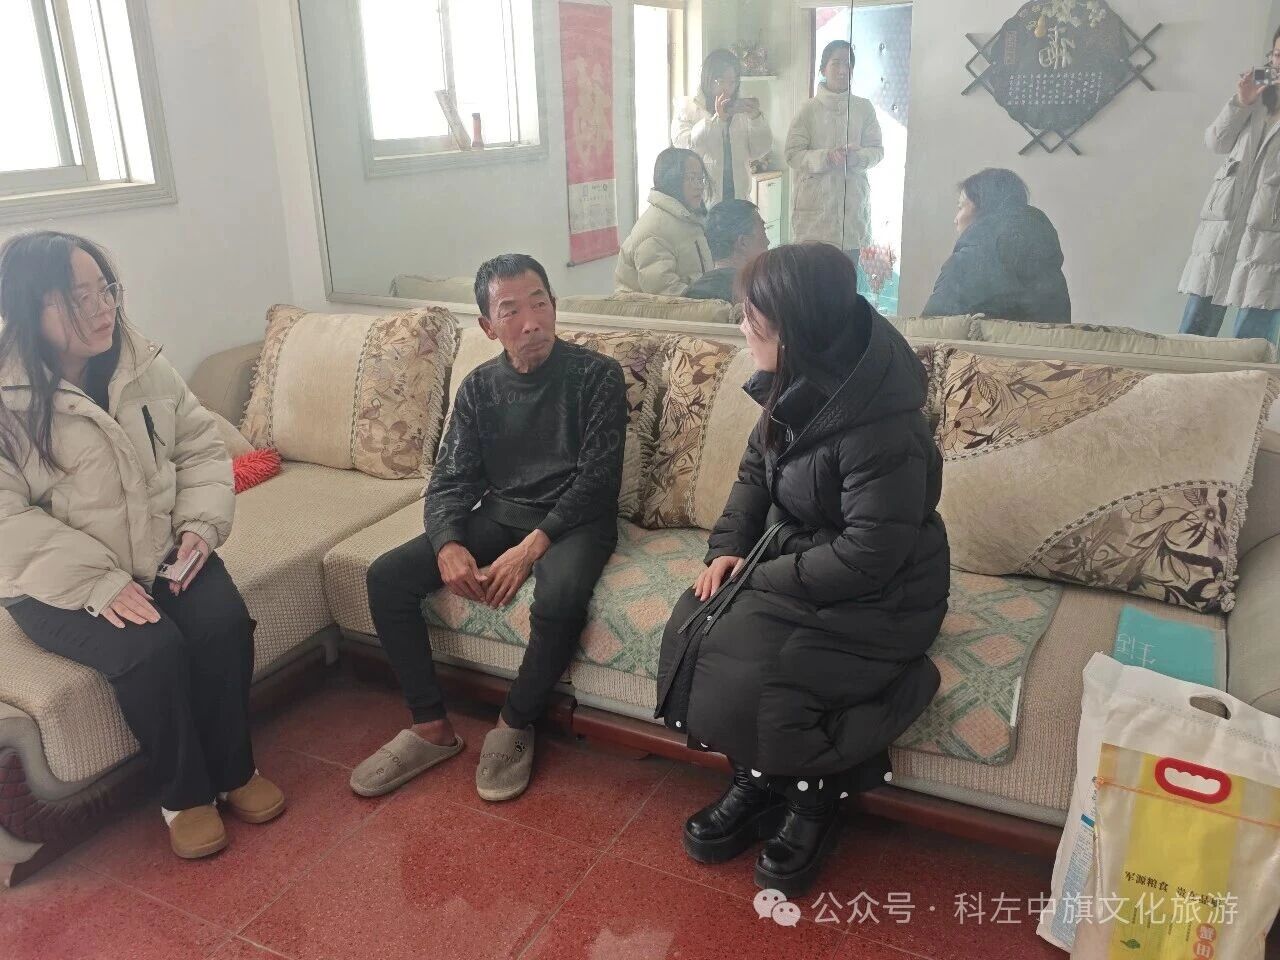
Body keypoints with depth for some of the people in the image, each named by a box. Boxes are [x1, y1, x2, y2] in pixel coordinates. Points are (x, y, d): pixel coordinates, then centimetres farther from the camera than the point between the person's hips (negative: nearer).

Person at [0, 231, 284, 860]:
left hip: (163, 553, 4)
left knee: (225, 622, -21)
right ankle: (185, 795, -3)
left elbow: (201, 447, 5)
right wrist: (98, 581, -26)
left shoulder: (141, 366, 1)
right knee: (151, 648, -28)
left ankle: (234, 769, 2)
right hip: (58, 582, -4)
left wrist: (201, 525, -11)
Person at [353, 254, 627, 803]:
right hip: (498, 514, 5)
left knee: (560, 598, -37)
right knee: (386, 577, -13)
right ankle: (431, 728, -1)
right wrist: (449, 546, -18)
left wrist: (531, 547, -23)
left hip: (573, 519, -4)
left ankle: (514, 726, -10)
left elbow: (598, 476, -13)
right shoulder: (479, 387, 6)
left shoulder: (596, 375, -7)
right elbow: (450, 480, 4)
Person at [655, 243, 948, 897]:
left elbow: (868, 556, -27)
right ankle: (754, 782, 8)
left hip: (873, 600, -8)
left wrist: (761, 577, -19)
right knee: (694, 632, -12)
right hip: (792, 561, 8)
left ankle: (812, 799, 7)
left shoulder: (882, 427, -28)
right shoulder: (799, 389, -3)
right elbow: (755, 470, 11)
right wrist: (727, 548, -4)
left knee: (747, 671, -23)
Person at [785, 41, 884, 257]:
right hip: (815, 205, -2)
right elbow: (793, 155, -4)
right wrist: (826, 157, -20)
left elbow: (877, 150, 8)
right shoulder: (809, 109, 1)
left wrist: (857, 157, -14)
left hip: (853, 202, 3)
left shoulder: (864, 108, 8)